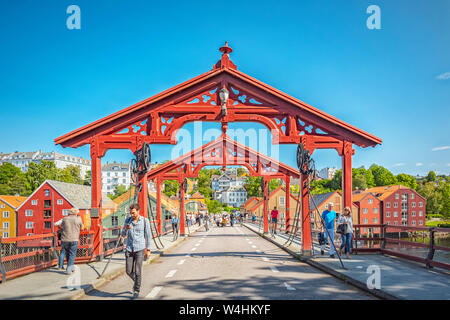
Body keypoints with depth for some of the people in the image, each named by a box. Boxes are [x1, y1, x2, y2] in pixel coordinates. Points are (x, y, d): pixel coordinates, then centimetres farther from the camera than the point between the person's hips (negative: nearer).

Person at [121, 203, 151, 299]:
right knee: (129, 271, 6)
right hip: (129, 249, 3)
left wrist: (148, 250, -2)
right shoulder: (128, 220, 0)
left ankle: (136, 291, 9)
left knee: (137, 271, -7)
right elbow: (123, 234, 4)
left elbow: (148, 236, -1)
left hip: (140, 249, -3)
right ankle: (136, 281, 37)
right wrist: (126, 229, -19)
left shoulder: (145, 221, -8)